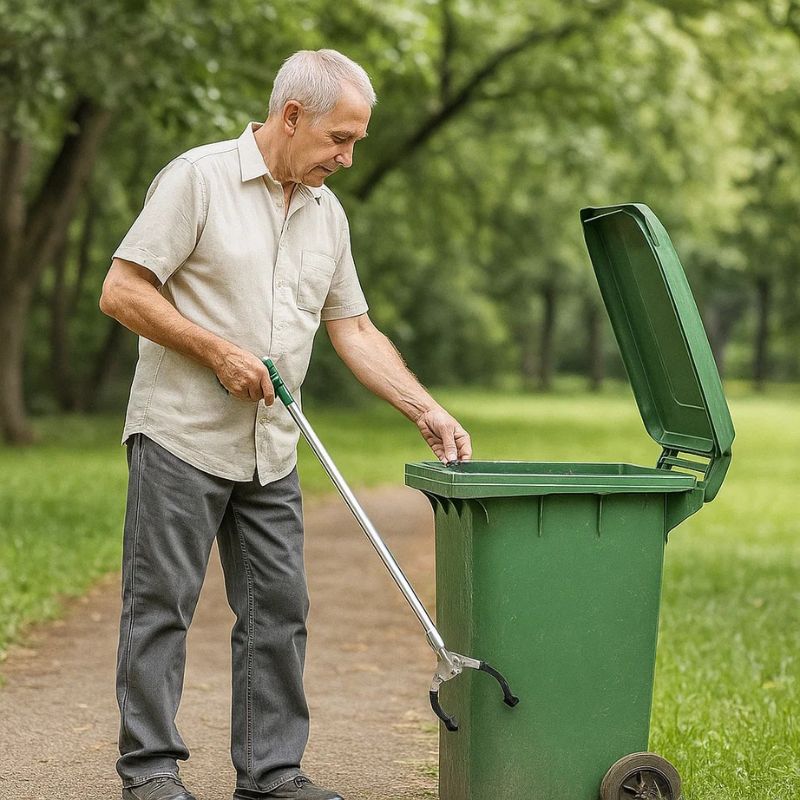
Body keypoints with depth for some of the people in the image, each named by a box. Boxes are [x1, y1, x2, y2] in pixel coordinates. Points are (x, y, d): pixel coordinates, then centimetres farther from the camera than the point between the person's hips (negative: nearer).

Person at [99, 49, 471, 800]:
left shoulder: (327, 214, 12)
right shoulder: (198, 178, -9)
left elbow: (354, 329, 15)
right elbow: (122, 292, -11)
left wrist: (425, 409, 6)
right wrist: (218, 352, -15)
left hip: (271, 450, 6)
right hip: (182, 435, -6)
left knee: (278, 610, 6)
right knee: (161, 602, 0)